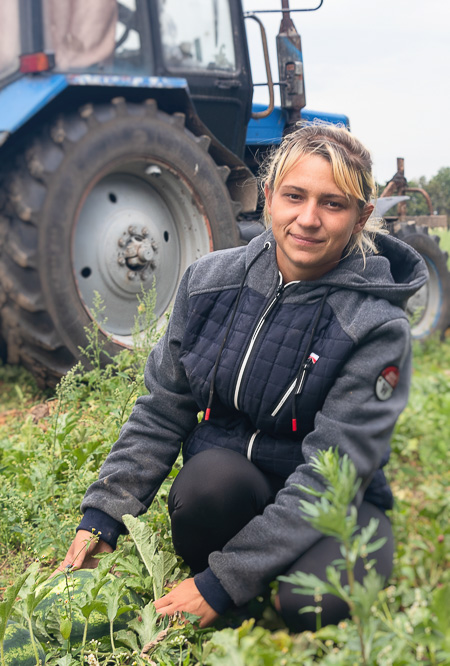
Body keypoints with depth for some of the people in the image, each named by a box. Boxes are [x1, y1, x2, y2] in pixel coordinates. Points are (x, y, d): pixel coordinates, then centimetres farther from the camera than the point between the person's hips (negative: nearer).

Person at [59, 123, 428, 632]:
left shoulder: (377, 326, -18)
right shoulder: (210, 281, -5)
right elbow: (162, 409, 2)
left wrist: (224, 580, -27)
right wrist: (104, 514, -6)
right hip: (224, 474, 2)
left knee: (316, 604, -32)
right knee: (213, 476, -33)